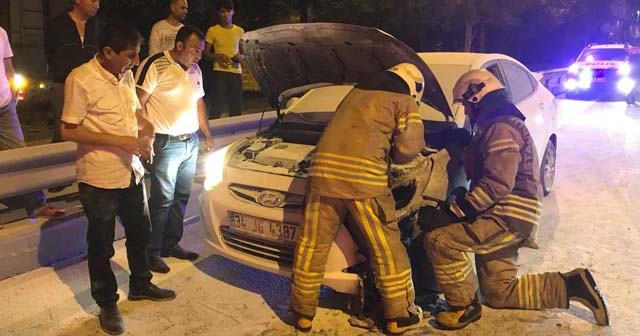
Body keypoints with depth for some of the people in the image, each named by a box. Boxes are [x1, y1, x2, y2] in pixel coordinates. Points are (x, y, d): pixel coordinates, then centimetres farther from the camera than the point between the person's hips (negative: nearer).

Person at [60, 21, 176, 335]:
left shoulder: (125, 75, 5)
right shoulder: (81, 79, -17)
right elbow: (68, 131, -17)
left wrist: (146, 127, -4)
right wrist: (120, 141, -22)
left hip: (131, 171, 7)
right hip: (99, 178, -7)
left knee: (139, 234, 21)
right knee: (101, 245, 10)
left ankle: (140, 285, 42)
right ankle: (107, 305, 28)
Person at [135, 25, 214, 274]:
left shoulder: (195, 70, 13)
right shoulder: (156, 65, -12)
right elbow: (138, 102, -15)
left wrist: (207, 135, 20)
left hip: (191, 142, 8)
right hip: (166, 143, -8)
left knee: (181, 196, 14)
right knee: (162, 200, -1)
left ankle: (171, 244, 28)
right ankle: (152, 253, 13)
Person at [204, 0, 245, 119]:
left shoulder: (240, 31, 12)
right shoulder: (212, 30, 2)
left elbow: (244, 53, 19)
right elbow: (206, 53, 5)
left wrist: (241, 57, -4)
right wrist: (217, 56, -15)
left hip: (236, 72, 3)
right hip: (220, 72, -3)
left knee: (236, 107, 4)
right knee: (217, 106, -8)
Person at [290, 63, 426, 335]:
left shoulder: (357, 91, 29)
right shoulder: (404, 101, 11)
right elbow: (409, 148, 1)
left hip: (325, 170, 5)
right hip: (364, 178, -5)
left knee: (312, 245, 13)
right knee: (387, 248, 10)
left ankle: (303, 313, 25)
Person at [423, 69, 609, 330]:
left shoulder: (501, 128, -15)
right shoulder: (499, 125, 20)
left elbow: (498, 183, -26)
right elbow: (487, 175, 27)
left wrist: (458, 209, -23)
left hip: (509, 216, -11)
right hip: (505, 216, 11)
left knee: (440, 241, -20)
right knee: (499, 293, 14)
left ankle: (463, 306, -5)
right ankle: (572, 285, 16)